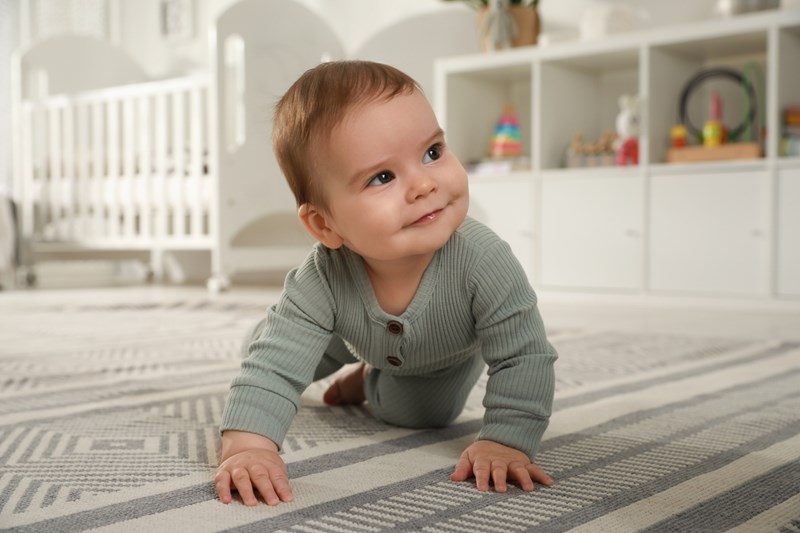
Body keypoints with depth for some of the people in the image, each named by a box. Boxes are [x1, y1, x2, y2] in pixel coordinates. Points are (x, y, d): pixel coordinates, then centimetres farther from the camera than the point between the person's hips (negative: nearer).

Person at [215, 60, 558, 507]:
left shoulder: (483, 261, -47)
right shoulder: (324, 280, -42)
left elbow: (526, 357, -40)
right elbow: (274, 364, -39)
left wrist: (507, 442, -49)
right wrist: (248, 445, -54)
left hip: (448, 356, -1)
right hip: (350, 331, 2)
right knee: (266, 344, 8)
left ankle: (369, 381, 21)